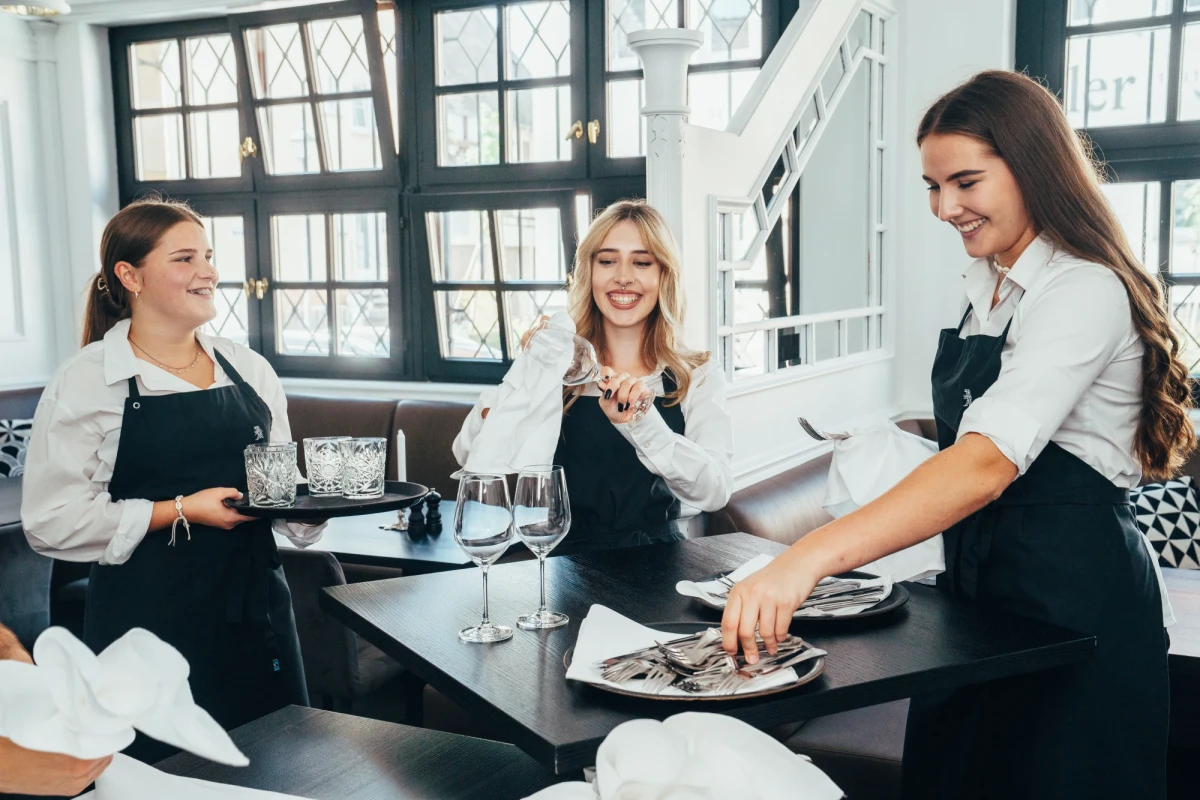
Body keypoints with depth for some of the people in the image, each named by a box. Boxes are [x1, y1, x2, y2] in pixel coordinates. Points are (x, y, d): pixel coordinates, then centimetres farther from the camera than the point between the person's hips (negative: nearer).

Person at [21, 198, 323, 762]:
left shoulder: (249, 369, 8)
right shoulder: (85, 382, -7)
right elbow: (52, 521, -12)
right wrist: (182, 512, -17)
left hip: (255, 608, 5)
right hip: (149, 625, -4)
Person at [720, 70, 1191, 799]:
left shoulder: (1084, 293, -20)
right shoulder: (987, 286, 7)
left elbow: (988, 463, -34)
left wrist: (810, 560, -44)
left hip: (1072, 604, -8)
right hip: (980, 588, 8)